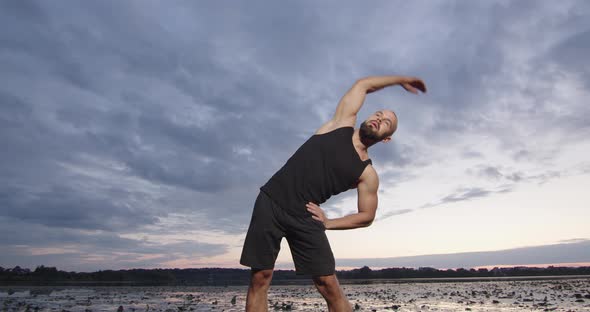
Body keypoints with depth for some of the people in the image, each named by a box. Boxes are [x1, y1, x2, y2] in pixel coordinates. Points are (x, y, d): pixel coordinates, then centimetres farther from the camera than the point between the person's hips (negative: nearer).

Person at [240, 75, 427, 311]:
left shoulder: (367, 173, 4)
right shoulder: (343, 123, 7)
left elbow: (367, 217, 11)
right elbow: (363, 84, 19)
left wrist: (328, 223, 1)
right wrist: (401, 79, 31)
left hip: (305, 218, 0)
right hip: (271, 202, 0)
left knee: (329, 286, -5)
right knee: (260, 278, -3)